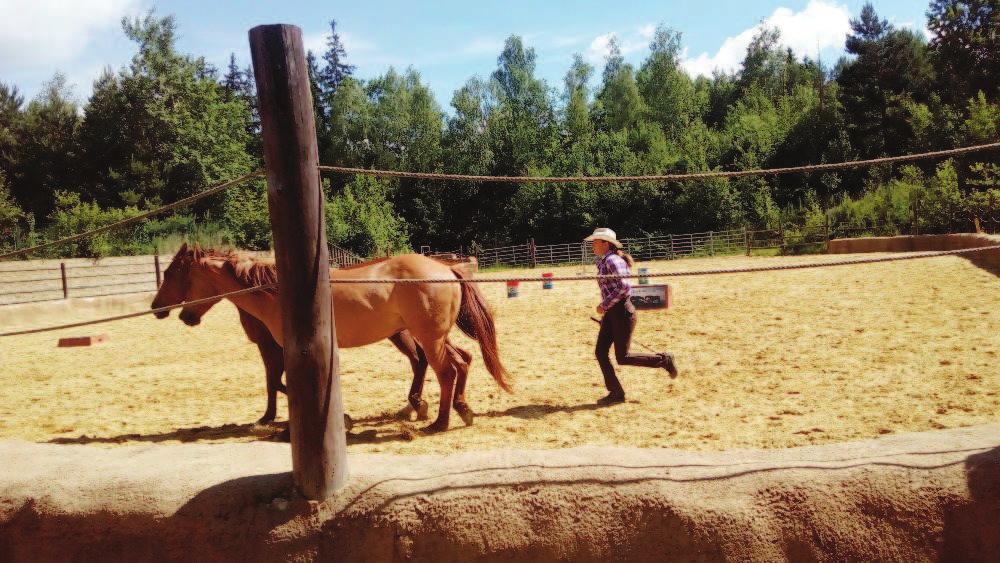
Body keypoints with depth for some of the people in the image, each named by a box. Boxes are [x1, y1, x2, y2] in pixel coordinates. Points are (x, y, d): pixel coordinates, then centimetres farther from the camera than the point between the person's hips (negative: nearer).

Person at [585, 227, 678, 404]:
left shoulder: (612, 261, -17)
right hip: (611, 313, 10)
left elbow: (623, 287, -27)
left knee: (622, 357, -5)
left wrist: (605, 305, -21)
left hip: (622, 312, -10)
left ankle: (663, 360, 11)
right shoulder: (602, 262, 13)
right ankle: (616, 392, 10)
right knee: (600, 352, 3)